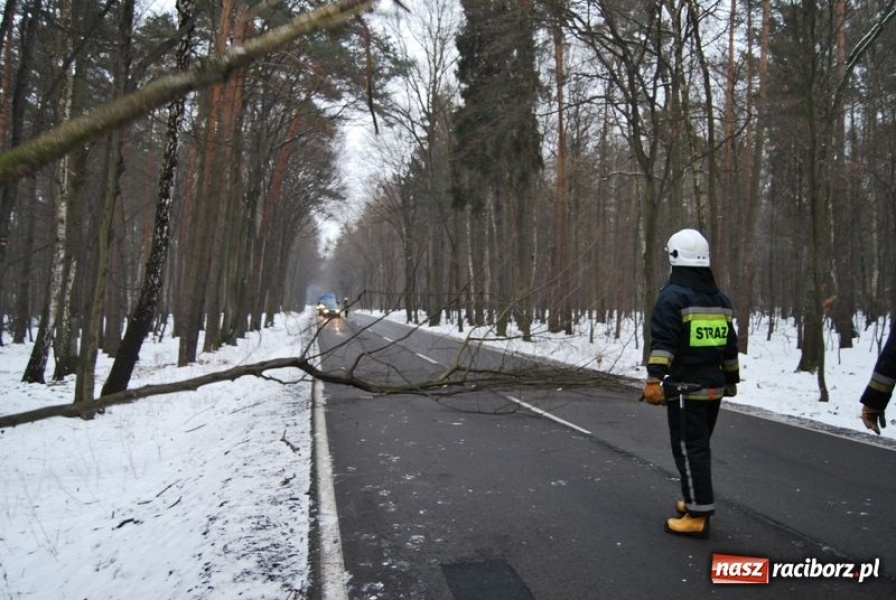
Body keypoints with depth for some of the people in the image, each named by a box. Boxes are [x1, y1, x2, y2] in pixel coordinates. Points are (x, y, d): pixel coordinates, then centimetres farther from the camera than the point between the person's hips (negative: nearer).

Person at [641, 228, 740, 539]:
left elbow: (663, 342, -23)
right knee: (700, 446, 19)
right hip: (714, 386, 8)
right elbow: (730, 345, 19)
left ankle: (698, 516, 0)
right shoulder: (720, 299, 12)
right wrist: (731, 379, 27)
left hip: (686, 387, -8)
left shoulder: (673, 296, -12)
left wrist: (654, 379, -27)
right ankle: (697, 502, 31)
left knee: (689, 449, -2)